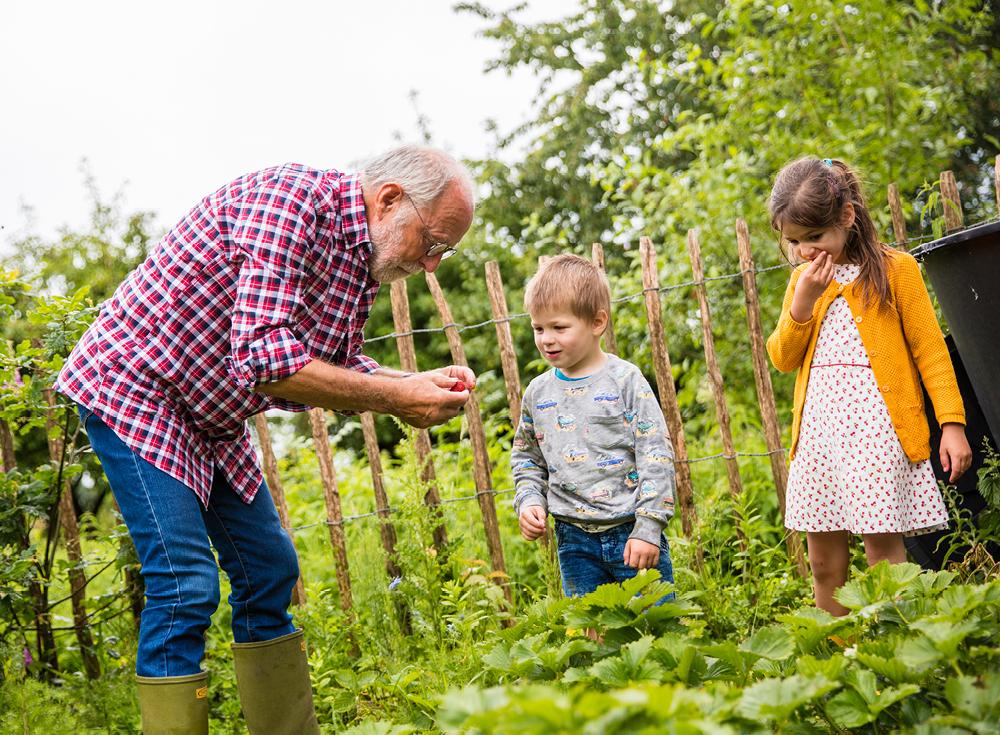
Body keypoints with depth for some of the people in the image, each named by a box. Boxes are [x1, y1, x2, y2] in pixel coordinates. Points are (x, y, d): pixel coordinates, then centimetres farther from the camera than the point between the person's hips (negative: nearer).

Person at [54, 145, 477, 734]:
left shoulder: (364, 255, 2)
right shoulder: (291, 199, -26)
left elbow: (336, 366, 10)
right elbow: (264, 361, -34)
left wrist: (419, 382, -7)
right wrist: (394, 399, -28)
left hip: (213, 420, 9)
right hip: (133, 387, -9)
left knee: (268, 571, 11)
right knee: (187, 587, -15)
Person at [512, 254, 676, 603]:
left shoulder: (625, 380, -7)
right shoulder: (538, 392, 6)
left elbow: (656, 456, -9)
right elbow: (526, 457, 20)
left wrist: (648, 527, -13)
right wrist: (528, 501, 1)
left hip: (633, 533, -4)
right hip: (575, 541, 4)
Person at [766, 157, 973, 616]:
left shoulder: (894, 269, -1)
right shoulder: (803, 279, 14)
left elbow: (930, 350, -1)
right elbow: (782, 359, 9)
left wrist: (952, 422, -8)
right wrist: (802, 301, -5)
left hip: (877, 427, -5)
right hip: (818, 430, 5)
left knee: (883, 550, -7)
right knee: (824, 561, 6)